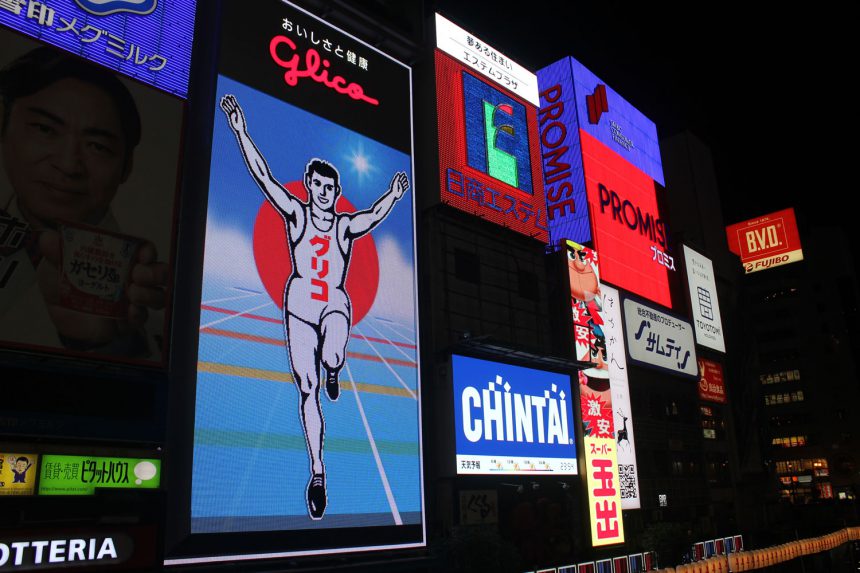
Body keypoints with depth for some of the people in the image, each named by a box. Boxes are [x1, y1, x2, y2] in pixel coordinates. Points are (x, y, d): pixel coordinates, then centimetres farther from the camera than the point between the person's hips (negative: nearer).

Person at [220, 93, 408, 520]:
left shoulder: (346, 225, 7)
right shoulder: (296, 213, 3)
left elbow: (373, 216, -7)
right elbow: (263, 177, -3)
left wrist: (392, 196, -20)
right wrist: (241, 132, -8)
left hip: (335, 302, 0)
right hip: (299, 301, 1)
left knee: (332, 357, -33)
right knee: (307, 389, -2)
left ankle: (333, 372, 9)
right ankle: (317, 472, 7)